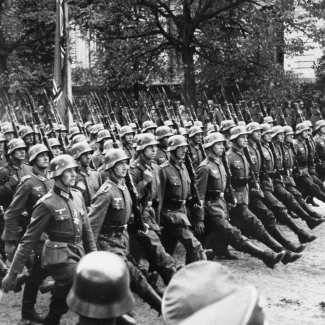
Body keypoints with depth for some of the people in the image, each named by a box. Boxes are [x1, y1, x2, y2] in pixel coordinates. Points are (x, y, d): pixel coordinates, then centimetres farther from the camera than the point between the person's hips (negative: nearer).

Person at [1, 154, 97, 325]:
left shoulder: (78, 196, 7)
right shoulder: (47, 204, -13)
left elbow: (86, 230, 16)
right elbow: (29, 239, -12)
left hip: (77, 256, 7)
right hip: (59, 258, -7)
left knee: (58, 308, 16)